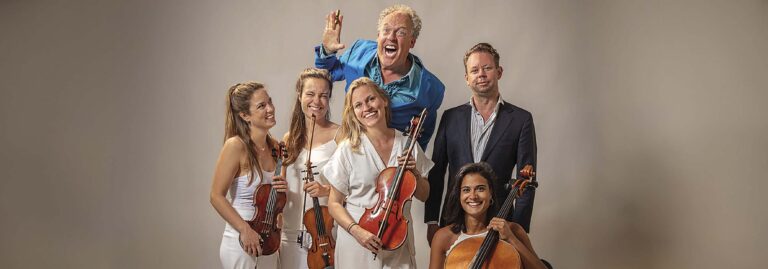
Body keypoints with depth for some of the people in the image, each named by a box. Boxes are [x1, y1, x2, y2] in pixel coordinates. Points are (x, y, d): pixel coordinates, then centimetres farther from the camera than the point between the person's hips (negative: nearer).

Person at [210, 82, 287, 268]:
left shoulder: (274, 146, 3)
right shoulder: (236, 145, -16)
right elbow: (217, 197, -15)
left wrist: (281, 189, -5)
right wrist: (245, 230, -21)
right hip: (241, 242, -6)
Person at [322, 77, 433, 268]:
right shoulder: (348, 149, -8)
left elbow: (423, 195, 10)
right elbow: (334, 204, -5)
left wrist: (415, 173, -9)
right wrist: (356, 230, -19)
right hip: (358, 244, -2)